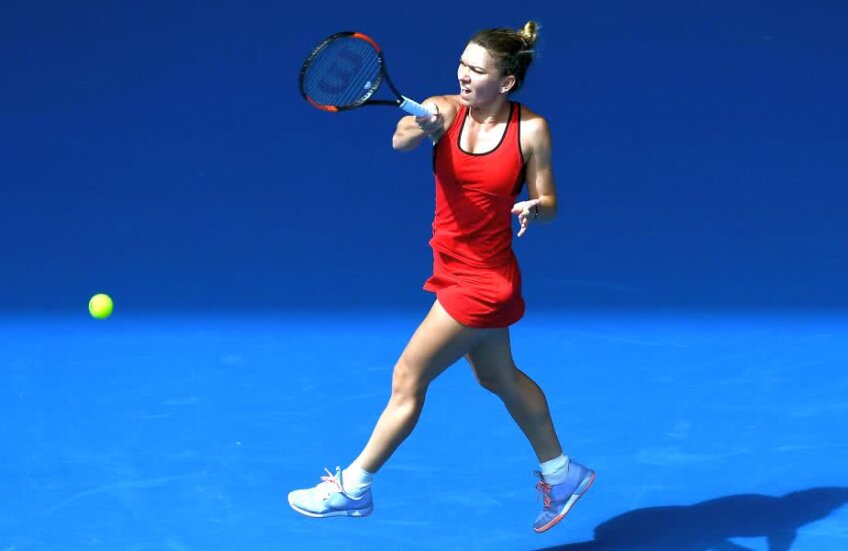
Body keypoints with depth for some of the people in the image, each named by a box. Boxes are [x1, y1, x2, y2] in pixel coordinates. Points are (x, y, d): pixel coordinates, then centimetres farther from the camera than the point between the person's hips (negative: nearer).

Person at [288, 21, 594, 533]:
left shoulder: (531, 129, -15)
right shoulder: (445, 110, -9)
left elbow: (548, 203, -5)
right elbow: (400, 140, -30)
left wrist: (532, 208, -28)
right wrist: (418, 129, -52)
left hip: (485, 280, -6)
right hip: (453, 271, 6)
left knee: (408, 378, -2)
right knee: (500, 377, 22)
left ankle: (353, 487, 13)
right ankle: (562, 474, 41)